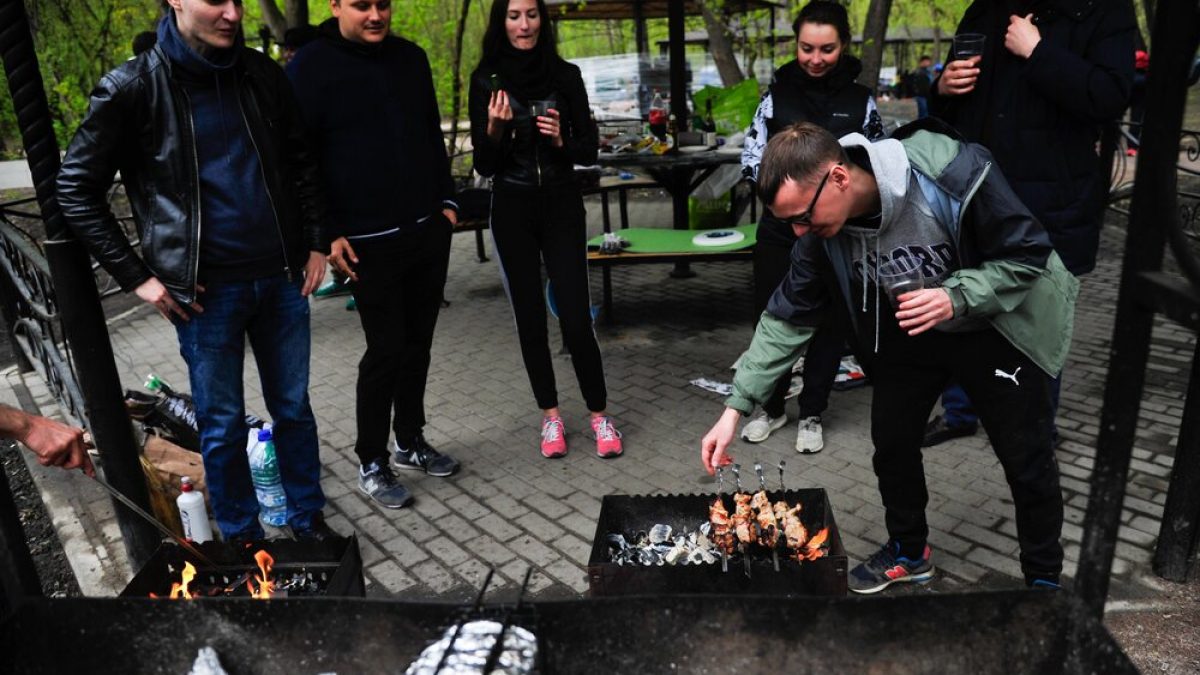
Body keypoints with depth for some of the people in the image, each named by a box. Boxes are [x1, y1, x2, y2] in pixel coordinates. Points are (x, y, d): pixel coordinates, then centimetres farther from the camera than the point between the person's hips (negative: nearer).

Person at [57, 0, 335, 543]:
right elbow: (77, 190, -2)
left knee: (294, 408, 14)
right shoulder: (132, 88, -7)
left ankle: (308, 520, 33)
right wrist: (136, 276, -5)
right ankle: (243, 541, 28)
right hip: (206, 292, -3)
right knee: (222, 426, 9)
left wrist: (315, 243, 7)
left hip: (281, 278, 4)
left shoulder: (262, 74, 3)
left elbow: (301, 163, 13)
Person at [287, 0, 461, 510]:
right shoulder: (310, 67, -6)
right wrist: (326, 234, -11)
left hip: (429, 229, 6)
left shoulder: (411, 57, 10)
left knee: (417, 343, 12)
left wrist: (446, 200, 13)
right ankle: (371, 463, 16)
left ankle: (410, 441, 29)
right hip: (370, 242, -5)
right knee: (386, 349, -1)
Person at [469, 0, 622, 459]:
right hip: (512, 210, 1)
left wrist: (561, 141, -17)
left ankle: (600, 415, 11)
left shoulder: (566, 75, 0)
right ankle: (550, 416, 21)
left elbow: (589, 151, 3)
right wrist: (495, 129, -21)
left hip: (561, 206, 0)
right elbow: (484, 167, -2)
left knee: (575, 317, -5)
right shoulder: (486, 80, -1)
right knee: (530, 317, 6)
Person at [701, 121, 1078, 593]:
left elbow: (1029, 253, -23)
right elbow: (788, 318, -14)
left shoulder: (952, 177, -35)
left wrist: (956, 297, -39)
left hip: (996, 325, -4)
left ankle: (1044, 576, 28)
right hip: (910, 331, 4)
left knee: (1027, 460, 4)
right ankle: (909, 552, 32)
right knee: (891, 442, 7)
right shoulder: (823, 231, -20)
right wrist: (735, 407, -17)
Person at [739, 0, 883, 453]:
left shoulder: (861, 101, 3)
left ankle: (811, 414, 25)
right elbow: (751, 159, 2)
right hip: (780, 230, 0)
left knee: (829, 323, 8)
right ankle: (772, 407, 28)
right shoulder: (777, 95, 2)